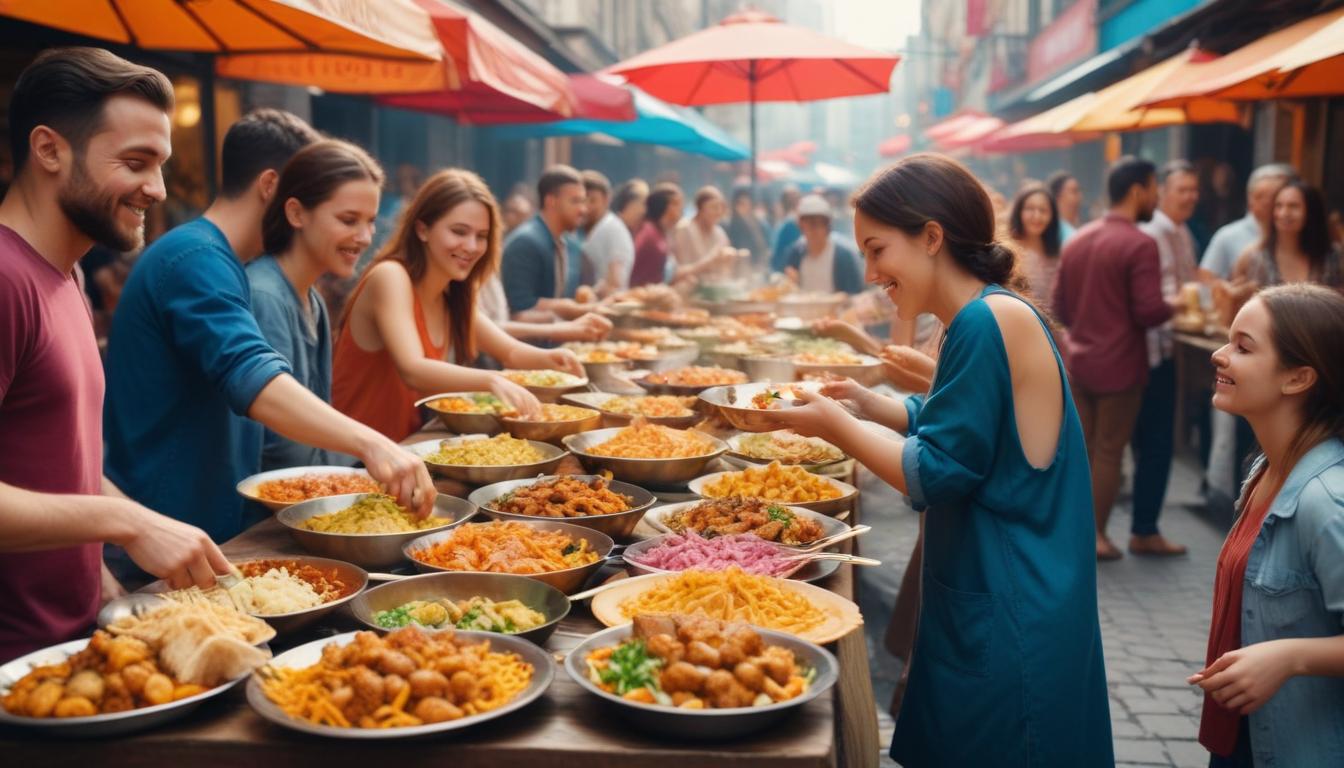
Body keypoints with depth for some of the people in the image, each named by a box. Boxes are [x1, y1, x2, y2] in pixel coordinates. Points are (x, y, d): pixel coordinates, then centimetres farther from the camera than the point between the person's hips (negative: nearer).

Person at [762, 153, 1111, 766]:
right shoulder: (982, 320, 9)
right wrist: (869, 404, 9)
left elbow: (939, 474, -20)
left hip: (1009, 616, -9)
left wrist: (837, 427, -10)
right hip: (979, 598, 9)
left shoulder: (991, 321, -20)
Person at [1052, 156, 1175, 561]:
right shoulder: (1140, 245, -15)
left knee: (1080, 448, 14)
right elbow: (1149, 312, -19)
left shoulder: (1077, 240, 6)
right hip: (1119, 365, -6)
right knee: (1109, 452, 4)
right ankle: (1096, 534, 10)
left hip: (1078, 362, 6)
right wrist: (1175, 305, 0)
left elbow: (1059, 307, 10)